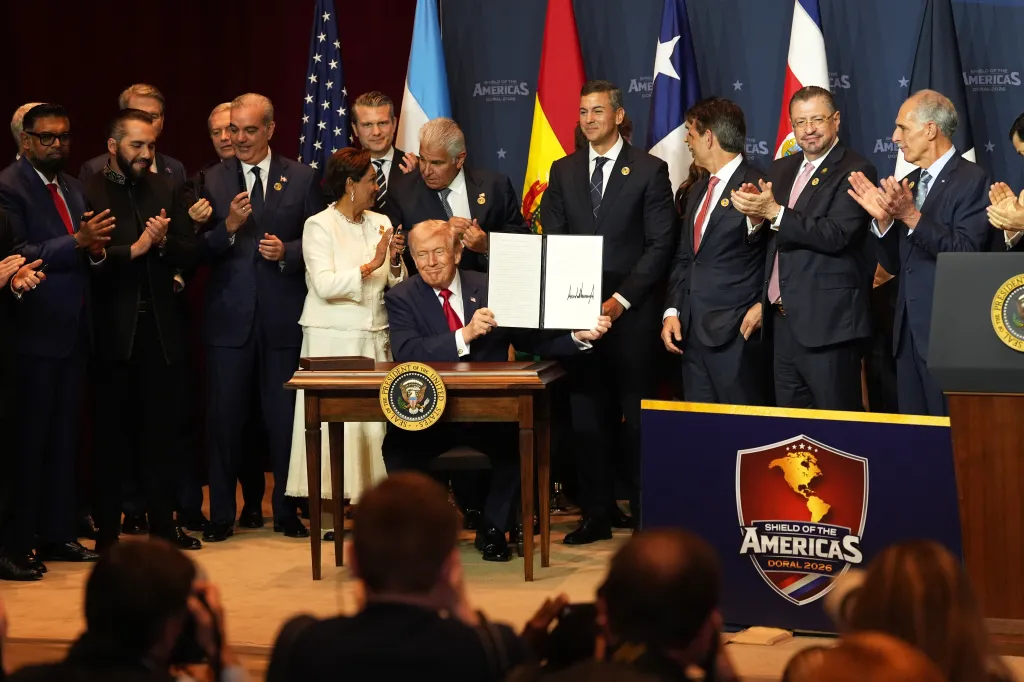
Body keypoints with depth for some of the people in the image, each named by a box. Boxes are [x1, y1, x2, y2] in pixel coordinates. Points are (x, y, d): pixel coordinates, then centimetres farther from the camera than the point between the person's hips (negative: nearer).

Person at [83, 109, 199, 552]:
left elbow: (190, 255, 6)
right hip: (113, 328, -4)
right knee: (111, 431, 5)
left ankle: (163, 523, 16)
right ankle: (107, 528, 13)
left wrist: (165, 242, -13)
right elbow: (89, 259, -14)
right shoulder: (89, 192, -5)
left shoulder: (166, 191, 10)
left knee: (163, 429, 7)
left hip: (161, 326, 4)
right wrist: (133, 250, -19)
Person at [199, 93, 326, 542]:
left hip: (283, 316, 0)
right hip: (229, 316, 0)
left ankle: (286, 511, 18)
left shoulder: (301, 179, 5)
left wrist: (287, 251, -13)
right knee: (223, 417, 2)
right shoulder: (211, 180, 5)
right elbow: (198, 251, 1)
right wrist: (228, 227, -16)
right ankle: (221, 514, 12)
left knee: (285, 417, 6)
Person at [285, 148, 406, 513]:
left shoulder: (380, 223, 13)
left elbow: (396, 285, 11)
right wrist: (371, 265, -17)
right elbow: (325, 285, -15)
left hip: (374, 340, 5)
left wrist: (395, 261, -9)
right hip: (333, 341, -5)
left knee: (374, 419, 0)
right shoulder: (319, 226, -3)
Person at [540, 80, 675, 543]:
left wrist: (622, 299, -11)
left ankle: (646, 513, 6)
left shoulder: (649, 171, 1)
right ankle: (597, 513, 10)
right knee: (587, 414, 4)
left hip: (631, 311, -4)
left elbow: (660, 244, -4)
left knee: (637, 414, -1)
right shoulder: (563, 171, 13)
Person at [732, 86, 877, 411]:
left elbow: (836, 235, -21)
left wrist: (774, 212, -21)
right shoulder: (781, 169, 15)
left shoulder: (855, 171, -9)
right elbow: (767, 238, 12)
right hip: (783, 318, 7)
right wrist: (756, 215, -9)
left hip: (827, 321, -7)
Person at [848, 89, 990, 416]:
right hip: (910, 331, 8)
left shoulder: (970, 180, -9)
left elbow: (966, 254, -20)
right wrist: (883, 218, -4)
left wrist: (911, 216, -24)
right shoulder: (909, 183, 14)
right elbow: (894, 264, 12)